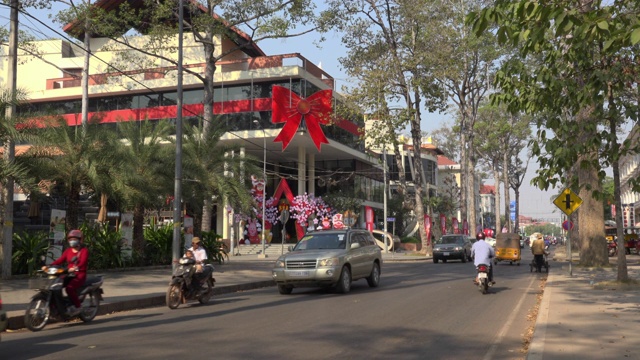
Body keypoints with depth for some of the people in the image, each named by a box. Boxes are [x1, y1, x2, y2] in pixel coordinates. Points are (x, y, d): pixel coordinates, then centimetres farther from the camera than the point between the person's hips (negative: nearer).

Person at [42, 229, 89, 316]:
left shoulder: (84, 251, -3)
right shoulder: (68, 250, 16)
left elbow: (83, 262, -20)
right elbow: (60, 260, 5)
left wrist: (76, 268, -41)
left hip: (80, 275, -6)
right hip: (69, 275, 7)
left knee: (69, 288, -31)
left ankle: (78, 306, -14)